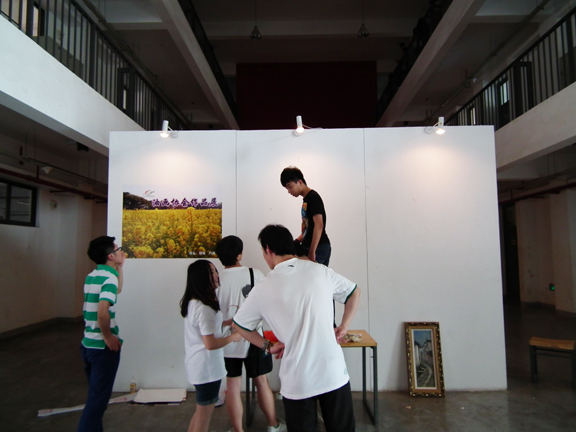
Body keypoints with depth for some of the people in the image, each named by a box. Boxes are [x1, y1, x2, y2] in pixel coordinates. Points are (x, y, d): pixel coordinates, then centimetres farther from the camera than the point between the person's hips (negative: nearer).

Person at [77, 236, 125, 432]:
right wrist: (108, 336, -19)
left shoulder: (92, 276, 7)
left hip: (88, 343, 9)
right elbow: (102, 312, -33)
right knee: (98, 397, 4)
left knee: (95, 394, 22)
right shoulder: (109, 277, -20)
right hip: (103, 347, -9)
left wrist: (120, 266, 17)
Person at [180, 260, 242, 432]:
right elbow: (210, 344, -25)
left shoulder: (192, 302, 4)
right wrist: (233, 337, -11)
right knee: (204, 414, 8)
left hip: (197, 364, 9)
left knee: (201, 411, 25)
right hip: (207, 367, -9)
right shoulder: (204, 308, -25)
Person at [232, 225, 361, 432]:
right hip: (334, 372, 2)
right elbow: (354, 292, 12)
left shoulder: (263, 288, -6)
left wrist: (267, 346, 13)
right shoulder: (320, 271, -3)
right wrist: (343, 327, 15)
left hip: (297, 380, -1)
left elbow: (239, 325, 7)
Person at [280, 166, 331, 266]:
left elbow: (319, 225, -20)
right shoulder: (306, 199, 18)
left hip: (318, 247, -9)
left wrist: (312, 252, -23)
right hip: (309, 247, 9)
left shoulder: (313, 197, -11)